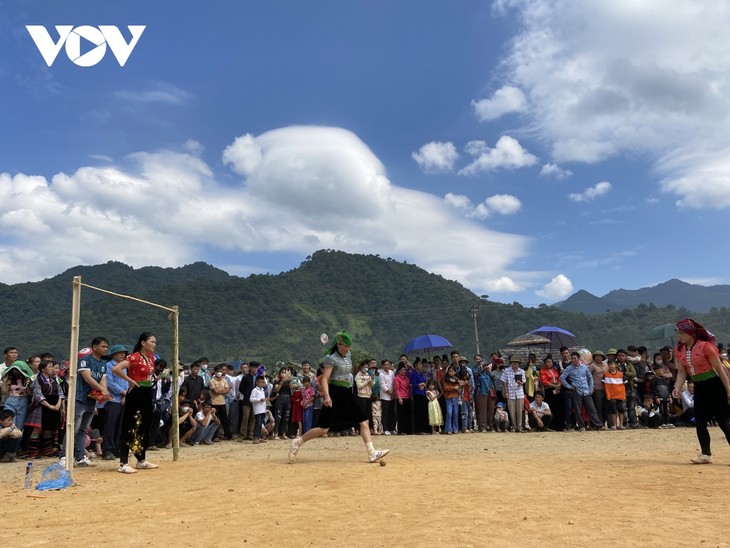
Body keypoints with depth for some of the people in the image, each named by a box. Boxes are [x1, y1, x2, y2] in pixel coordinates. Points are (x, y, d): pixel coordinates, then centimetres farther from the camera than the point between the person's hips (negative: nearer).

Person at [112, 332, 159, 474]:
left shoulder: (151, 357, 9)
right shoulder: (134, 357, -16)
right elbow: (116, 369, -29)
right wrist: (130, 380, -19)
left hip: (147, 393, 9)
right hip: (136, 394, -9)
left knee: (144, 428, 15)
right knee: (131, 429, -7)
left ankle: (141, 460, 26)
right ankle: (123, 464, -2)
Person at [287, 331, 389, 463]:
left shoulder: (349, 356, 11)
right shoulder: (331, 358, -11)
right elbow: (324, 379, -20)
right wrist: (327, 396, -32)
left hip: (347, 393, 8)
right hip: (335, 394, -8)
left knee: (363, 422, 1)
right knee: (324, 428, -8)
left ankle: (372, 453, 3)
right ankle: (297, 442, 9)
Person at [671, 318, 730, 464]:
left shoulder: (705, 346, -16)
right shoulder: (679, 349, 3)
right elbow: (682, 372, 8)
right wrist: (677, 387, -7)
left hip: (714, 386, -7)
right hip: (699, 388, 7)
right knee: (699, 422, 8)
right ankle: (706, 454, 19)